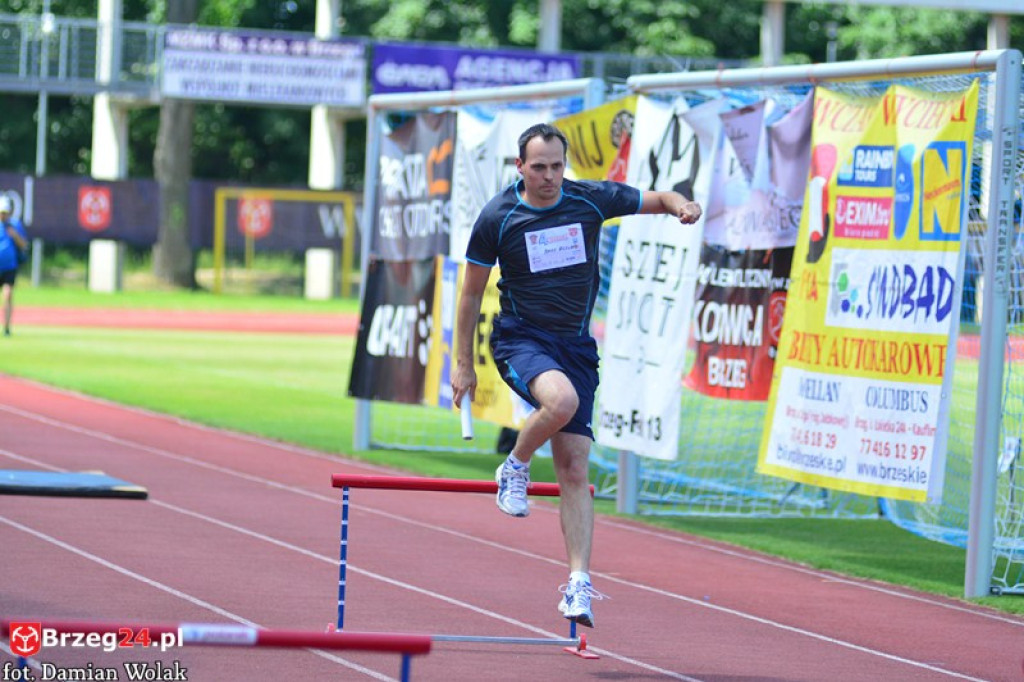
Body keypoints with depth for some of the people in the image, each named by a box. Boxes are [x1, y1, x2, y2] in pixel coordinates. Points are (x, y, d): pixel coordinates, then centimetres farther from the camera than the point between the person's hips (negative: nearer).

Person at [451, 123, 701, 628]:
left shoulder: (592, 200, -2)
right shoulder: (497, 218, -6)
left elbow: (656, 199, 11)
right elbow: (472, 292, 4)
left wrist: (680, 205, -14)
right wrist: (463, 364, 4)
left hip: (576, 345, 3)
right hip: (520, 337, -3)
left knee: (575, 471, -3)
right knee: (561, 398, -36)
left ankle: (578, 584, -2)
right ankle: (515, 467, -7)